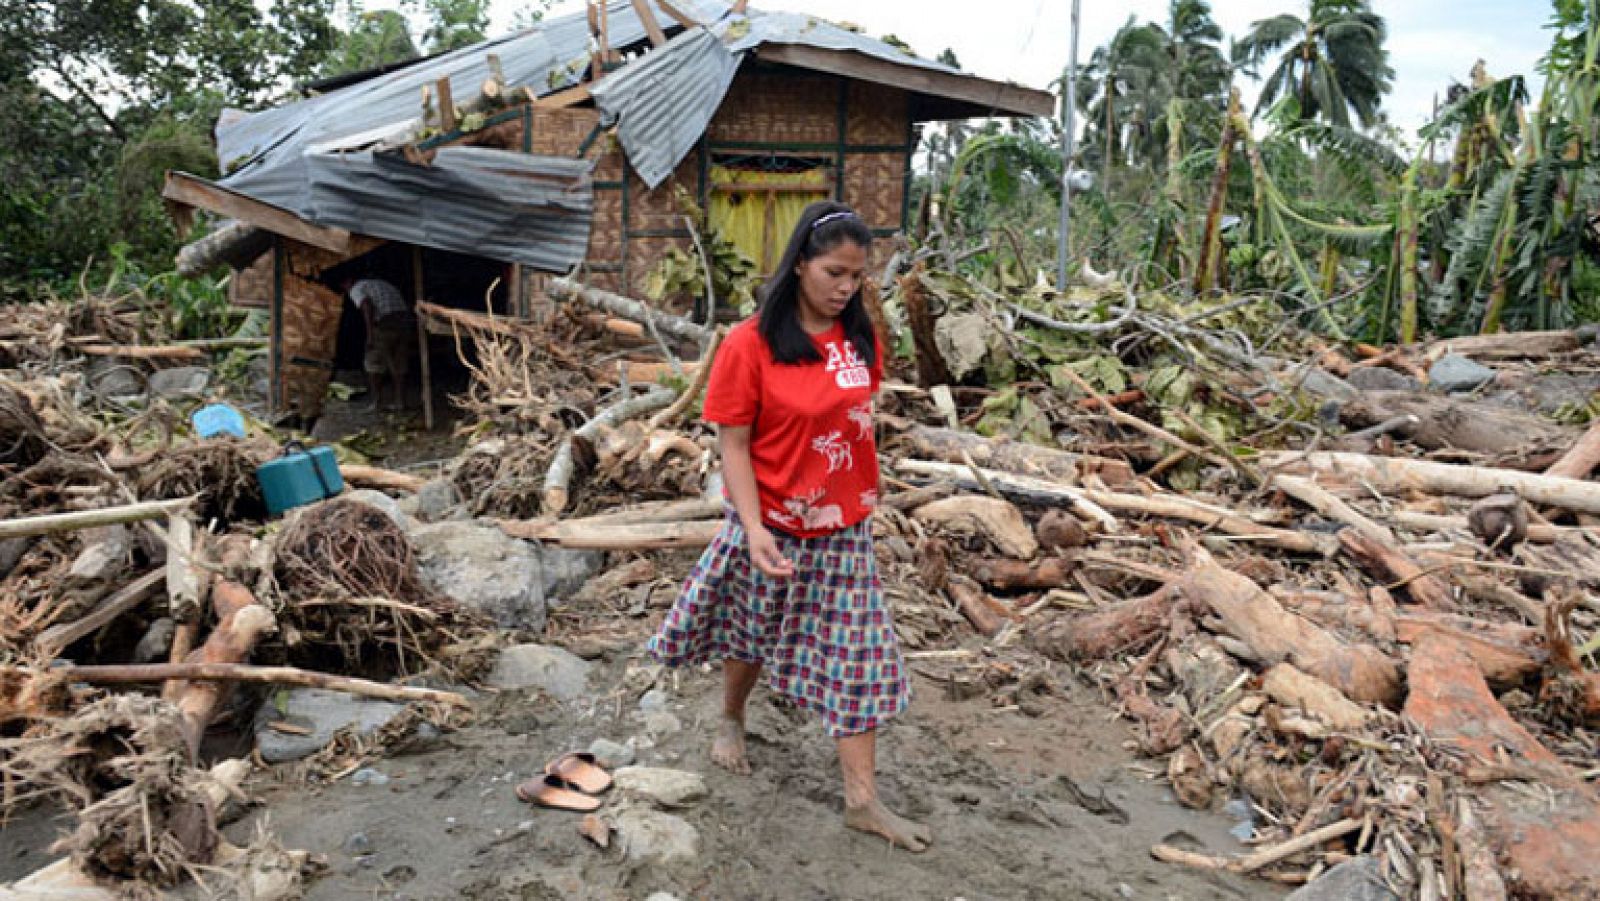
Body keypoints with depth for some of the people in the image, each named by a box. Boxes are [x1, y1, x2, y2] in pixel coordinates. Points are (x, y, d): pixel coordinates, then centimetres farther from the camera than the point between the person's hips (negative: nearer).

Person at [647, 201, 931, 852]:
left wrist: (864, 495, 9)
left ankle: (862, 799, 13)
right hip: (772, 526, -3)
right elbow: (732, 443, -15)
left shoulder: (862, 341, -2)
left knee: (859, 656, 3)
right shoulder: (749, 344, -16)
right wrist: (753, 528, -23)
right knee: (750, 634, 19)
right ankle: (731, 720, 49)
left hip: (845, 529, 4)